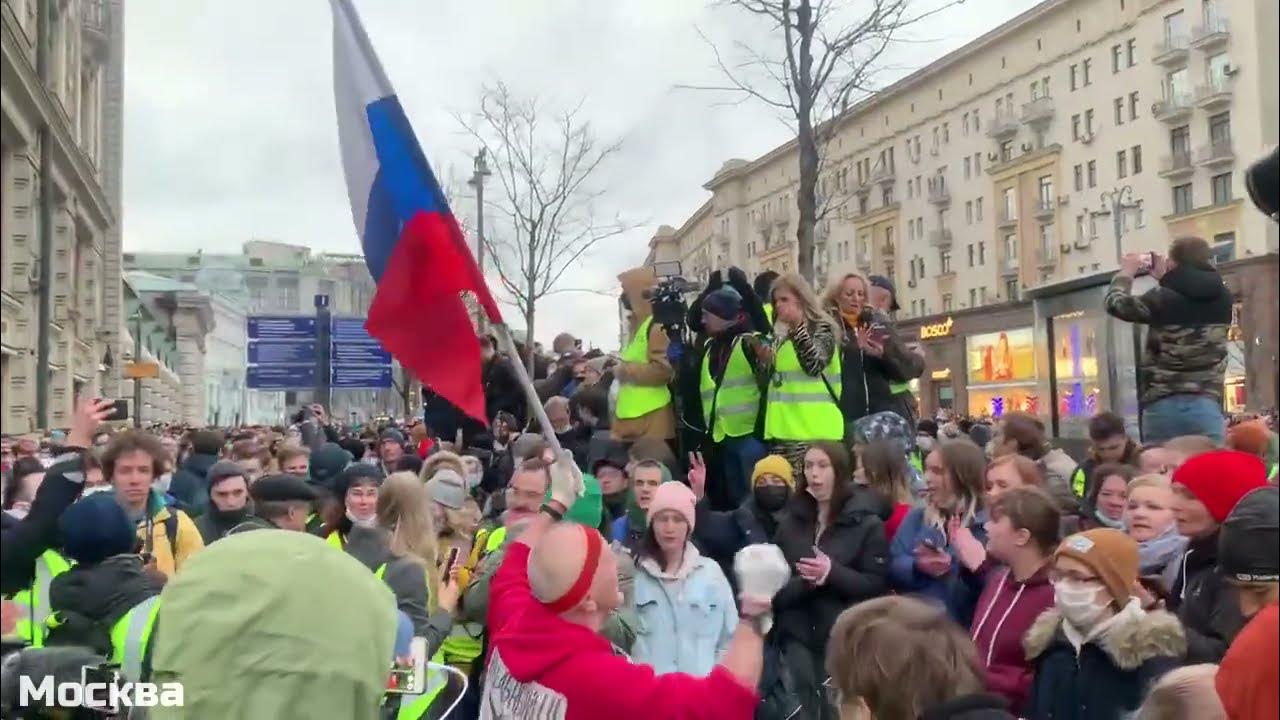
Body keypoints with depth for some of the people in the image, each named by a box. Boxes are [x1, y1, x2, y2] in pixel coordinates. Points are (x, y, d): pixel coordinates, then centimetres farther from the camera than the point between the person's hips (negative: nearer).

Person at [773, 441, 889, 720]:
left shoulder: (866, 523, -2)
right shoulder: (790, 521, 10)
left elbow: (878, 584, -8)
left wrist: (832, 573, -22)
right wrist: (804, 581, -15)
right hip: (798, 635, 3)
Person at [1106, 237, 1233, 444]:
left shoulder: (1163, 299, -4)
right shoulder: (1222, 298, 7)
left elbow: (1115, 304, 11)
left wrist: (1127, 271, 26)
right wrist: (1166, 278, 37)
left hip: (1163, 405, -2)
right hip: (1205, 405, 2)